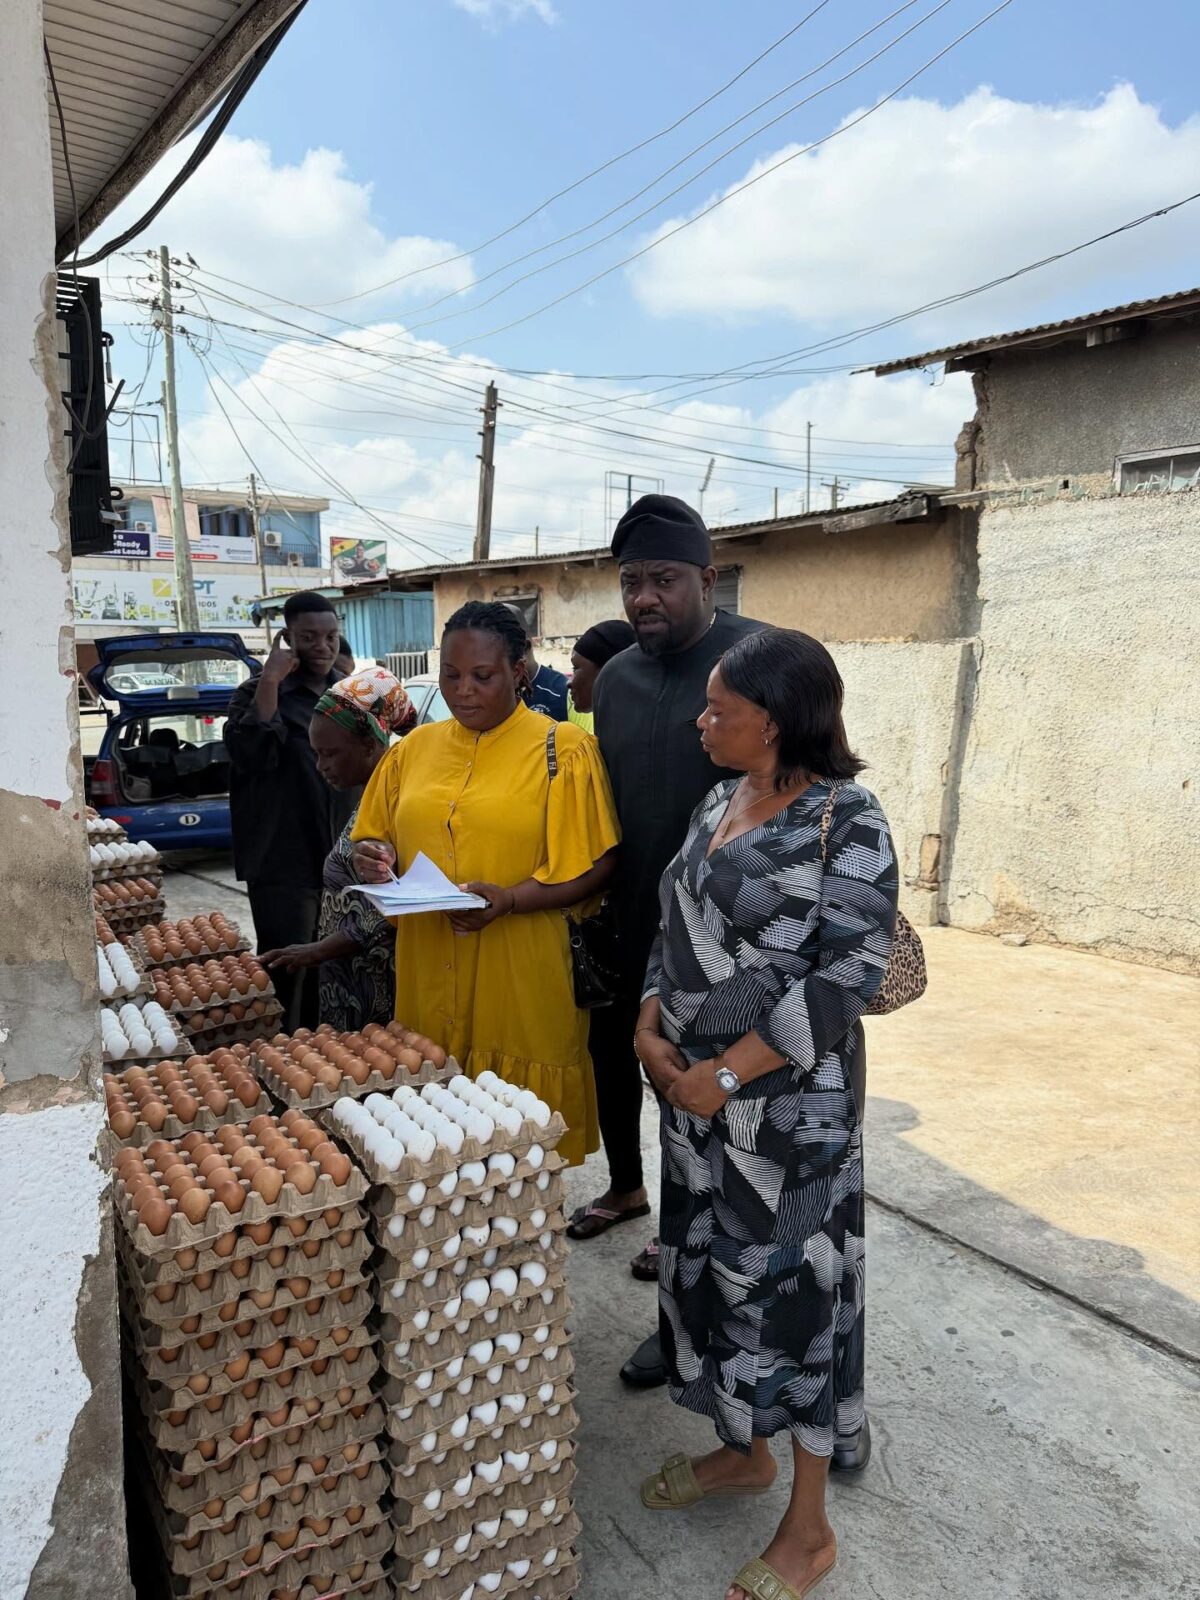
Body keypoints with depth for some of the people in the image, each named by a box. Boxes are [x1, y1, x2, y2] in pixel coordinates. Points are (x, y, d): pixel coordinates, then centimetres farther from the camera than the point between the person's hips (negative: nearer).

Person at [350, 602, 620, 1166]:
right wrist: (373, 859, -4)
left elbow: (594, 868, -7)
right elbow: (375, 839, 19)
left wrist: (510, 900, -20)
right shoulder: (413, 749, 11)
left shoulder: (563, 749, -3)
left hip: (522, 981, -4)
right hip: (427, 977, 4)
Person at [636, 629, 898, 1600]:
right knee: (711, 1266, 19)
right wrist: (651, 1028, -3)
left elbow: (848, 976, -19)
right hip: (695, 1090, 7)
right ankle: (744, 1450, 44)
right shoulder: (719, 804, 6)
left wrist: (728, 1074, -19)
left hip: (791, 1104, -7)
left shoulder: (845, 820, -16)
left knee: (790, 1289, 6)